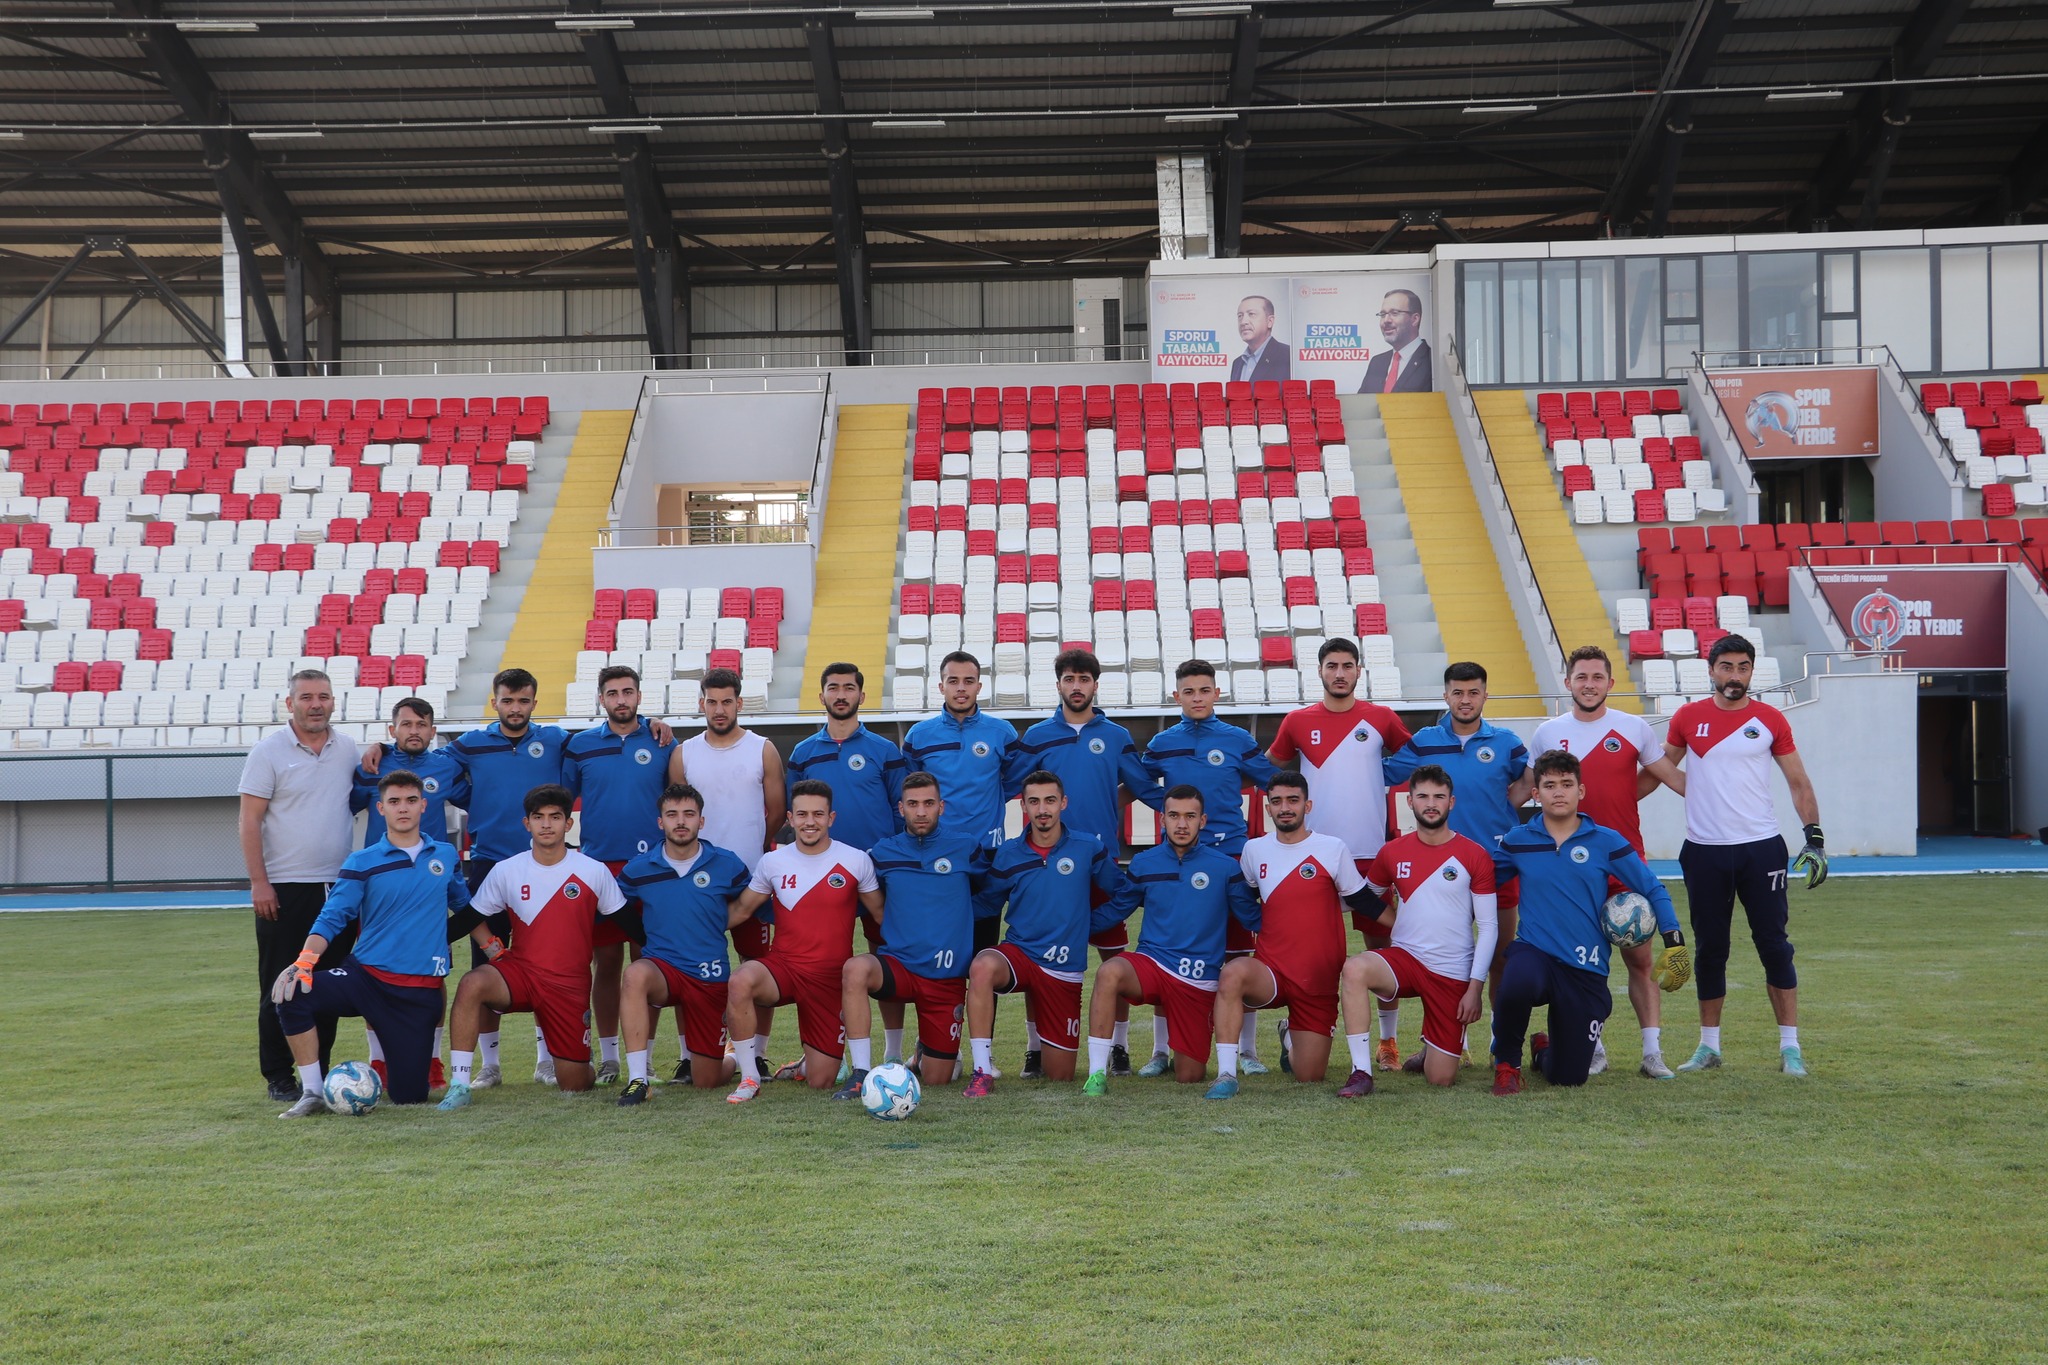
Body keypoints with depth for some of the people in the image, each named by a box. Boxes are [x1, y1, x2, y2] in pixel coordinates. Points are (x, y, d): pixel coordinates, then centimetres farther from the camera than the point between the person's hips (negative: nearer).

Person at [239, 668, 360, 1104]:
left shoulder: (347, 749, 9)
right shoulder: (269, 751, -5)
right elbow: (250, 820, -8)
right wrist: (259, 882, -13)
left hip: (338, 886, 4)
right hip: (283, 888, -4)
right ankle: (279, 1076, 8)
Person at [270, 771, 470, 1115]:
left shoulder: (446, 856, 8)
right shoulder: (362, 863, 0)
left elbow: (464, 906, 26)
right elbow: (331, 919, -7)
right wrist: (304, 961, -21)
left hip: (420, 992, 1)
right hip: (364, 976, -1)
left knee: (409, 1095, -5)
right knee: (292, 994, -30)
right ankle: (312, 1093, -15)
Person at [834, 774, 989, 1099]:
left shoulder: (966, 850, 1)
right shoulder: (883, 853, 4)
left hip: (947, 978, 0)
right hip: (897, 966, 0)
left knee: (935, 1080, 2)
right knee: (855, 969, -36)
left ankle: (926, 1049, 39)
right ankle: (860, 1074, -28)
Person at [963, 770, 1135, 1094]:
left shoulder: (1088, 848, -2)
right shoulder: (1008, 854, -1)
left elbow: (1125, 895, 9)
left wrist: (1086, 924, 6)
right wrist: (1021, 926, -2)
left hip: (1064, 968, 0)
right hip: (1018, 953, 0)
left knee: (1059, 1076, 3)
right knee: (983, 967, -39)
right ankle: (983, 1070, -31)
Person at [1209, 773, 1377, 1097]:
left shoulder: (1333, 849, -4)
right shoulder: (1253, 850, 5)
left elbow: (1364, 902, 2)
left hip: (1319, 982, -1)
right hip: (1270, 971, 1)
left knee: (1309, 1078, 4)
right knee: (1233, 973, -35)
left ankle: (1293, 1034, 39)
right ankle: (1226, 1075, -28)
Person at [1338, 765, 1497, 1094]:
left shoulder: (1475, 857, -4)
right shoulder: (1392, 852, 4)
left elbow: (1488, 927, -2)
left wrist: (1475, 987, -8)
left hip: (1453, 972, -1)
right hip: (1404, 957, 1)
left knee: (1440, 1079, -2)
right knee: (1354, 969, -34)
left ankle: (1441, 1048, 36)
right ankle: (1361, 1073, -24)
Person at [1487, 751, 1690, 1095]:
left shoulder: (1606, 842, 2)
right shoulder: (1517, 841, 3)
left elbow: (1653, 889, 7)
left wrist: (1674, 938, -4)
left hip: (1586, 970, 1)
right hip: (1533, 950, -1)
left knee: (1568, 1078, 1)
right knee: (1516, 986, -41)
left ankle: (1543, 1048, 43)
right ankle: (1507, 1064, -8)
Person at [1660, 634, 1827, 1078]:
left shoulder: (1771, 720, 2)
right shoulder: (1688, 718, 4)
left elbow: (1799, 783, 6)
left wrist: (1815, 837, -3)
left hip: (1761, 848, -1)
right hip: (1704, 851, 1)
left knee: (1774, 945, -2)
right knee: (1710, 949, 7)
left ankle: (1790, 1045, 5)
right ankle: (1709, 1045, 17)